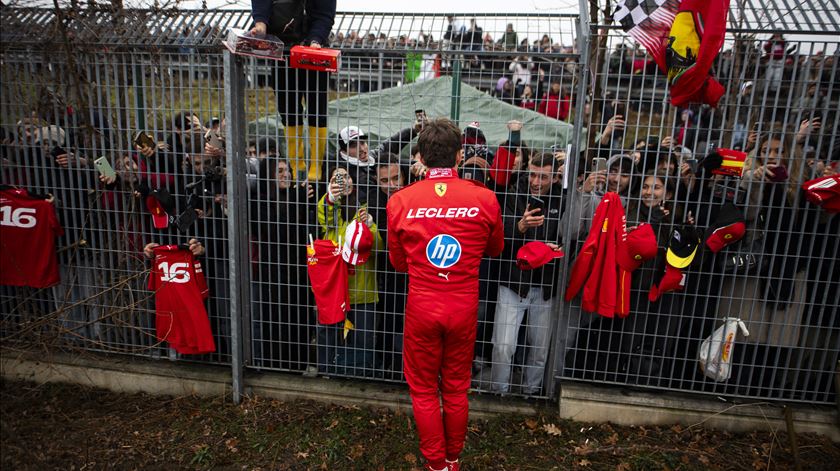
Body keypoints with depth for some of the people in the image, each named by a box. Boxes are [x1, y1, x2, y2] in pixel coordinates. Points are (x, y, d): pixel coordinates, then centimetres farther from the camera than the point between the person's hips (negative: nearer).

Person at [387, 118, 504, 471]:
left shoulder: (400, 201, -10)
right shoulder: (485, 199, -10)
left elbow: (398, 262, 4)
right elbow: (495, 249, 9)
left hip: (421, 307, -1)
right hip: (463, 308, 1)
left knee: (424, 389, 17)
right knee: (456, 388, 20)